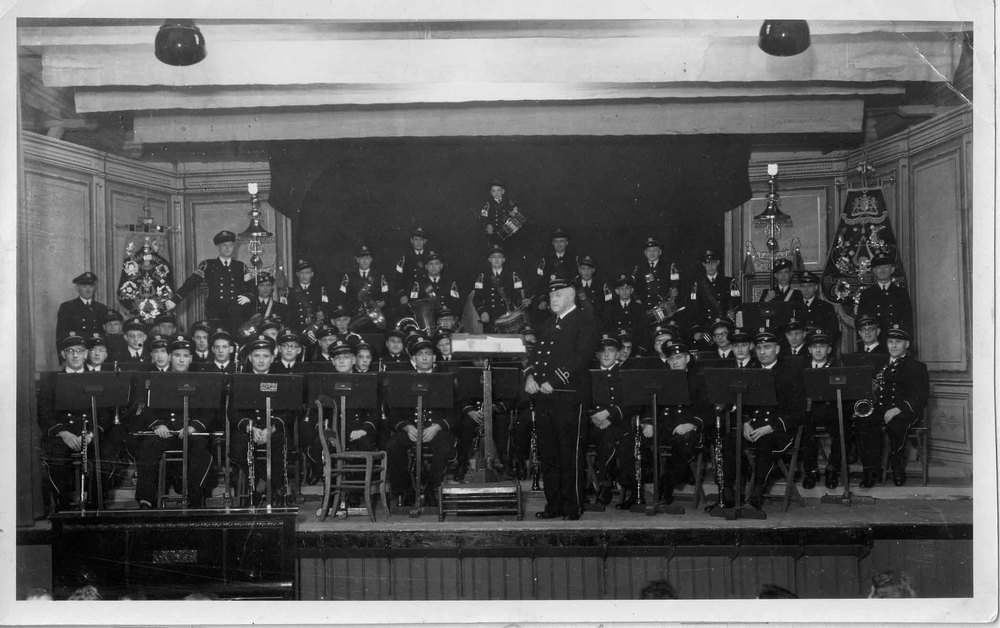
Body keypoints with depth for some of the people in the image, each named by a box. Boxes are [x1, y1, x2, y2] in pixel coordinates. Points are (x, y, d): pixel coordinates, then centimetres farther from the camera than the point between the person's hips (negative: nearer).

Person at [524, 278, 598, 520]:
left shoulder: (584, 323, -3)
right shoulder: (549, 323, 22)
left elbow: (580, 358, -13)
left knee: (570, 454, -4)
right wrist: (529, 375, 0)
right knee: (547, 453, 8)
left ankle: (572, 508, 1)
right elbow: (538, 353, 21)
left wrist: (553, 381, -19)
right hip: (543, 396, 7)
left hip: (568, 395, -7)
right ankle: (554, 504, 15)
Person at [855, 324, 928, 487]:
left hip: (906, 411, -4)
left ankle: (898, 470, -17)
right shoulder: (881, 365, 24)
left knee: (895, 425, -38)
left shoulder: (917, 366, 7)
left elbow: (921, 396, -7)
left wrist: (897, 410, -21)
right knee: (862, 422, -27)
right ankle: (872, 472, -25)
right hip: (881, 411, 4)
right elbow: (874, 392, 20)